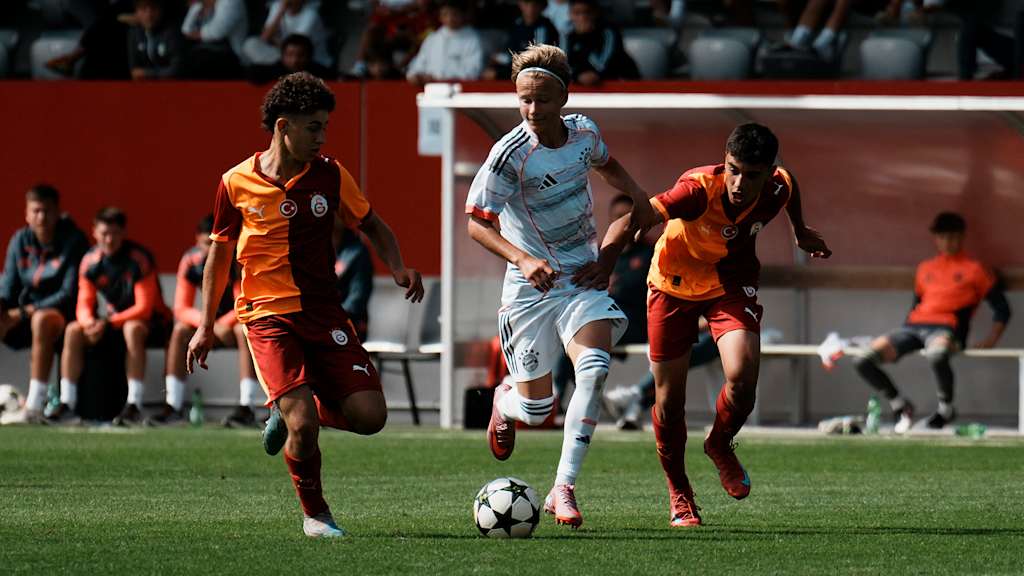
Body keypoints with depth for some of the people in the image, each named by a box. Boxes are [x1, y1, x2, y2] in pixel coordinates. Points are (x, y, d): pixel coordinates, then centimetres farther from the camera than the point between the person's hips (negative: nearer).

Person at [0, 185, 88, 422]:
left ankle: (35, 402, -43)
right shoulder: (20, 241, 5)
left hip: (64, 313, -5)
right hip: (27, 312, 5)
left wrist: (27, 312, -22)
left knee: (42, 320, -39)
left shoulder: (74, 241, -9)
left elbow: (70, 294, -15)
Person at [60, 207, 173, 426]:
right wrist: (90, 322, -28)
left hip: (151, 321, -5)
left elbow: (144, 308, -22)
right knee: (73, 331, -17)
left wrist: (108, 323, -31)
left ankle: (134, 405, -40)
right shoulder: (90, 261, -3)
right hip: (113, 320, 5)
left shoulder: (139, 259, -18)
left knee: (132, 329, -39)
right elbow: (84, 305, -3)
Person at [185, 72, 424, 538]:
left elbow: (371, 225, 16)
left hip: (324, 314, 3)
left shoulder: (329, 175, 1)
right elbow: (219, 252, 11)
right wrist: (206, 326, 11)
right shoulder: (237, 184, -3)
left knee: (369, 415, -11)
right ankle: (314, 514, 5)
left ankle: (291, 413, 18)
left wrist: (398, 268, -4)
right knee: (303, 425, -20)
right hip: (267, 315, -3)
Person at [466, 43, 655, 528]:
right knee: (537, 407, 2)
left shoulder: (584, 132, -3)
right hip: (531, 287, -3)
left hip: (584, 278, 3)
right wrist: (523, 259, -35)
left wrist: (645, 203, 11)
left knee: (594, 369, -23)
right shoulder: (511, 155, -20)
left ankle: (564, 488, -18)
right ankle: (505, 402, 43)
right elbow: (477, 223, -20)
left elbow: (608, 166, 22)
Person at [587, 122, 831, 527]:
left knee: (742, 378, -21)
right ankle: (678, 492, 28)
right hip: (674, 282, -2)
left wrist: (801, 232, 22)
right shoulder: (699, 189, -35)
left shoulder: (778, 189, -22)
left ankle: (720, 446, 13)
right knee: (669, 399, 3)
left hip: (731, 284, 2)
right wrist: (605, 261, -61)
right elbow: (631, 218, -43)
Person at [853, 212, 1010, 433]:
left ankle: (946, 408, -16)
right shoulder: (925, 269, 26)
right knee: (862, 361, -16)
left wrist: (990, 340, -4)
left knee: (936, 355, -45)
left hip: (945, 329, -5)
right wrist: (898, 343, 19)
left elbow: (1001, 308, 11)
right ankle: (900, 405, 6)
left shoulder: (974, 269, 12)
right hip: (914, 326, 5)